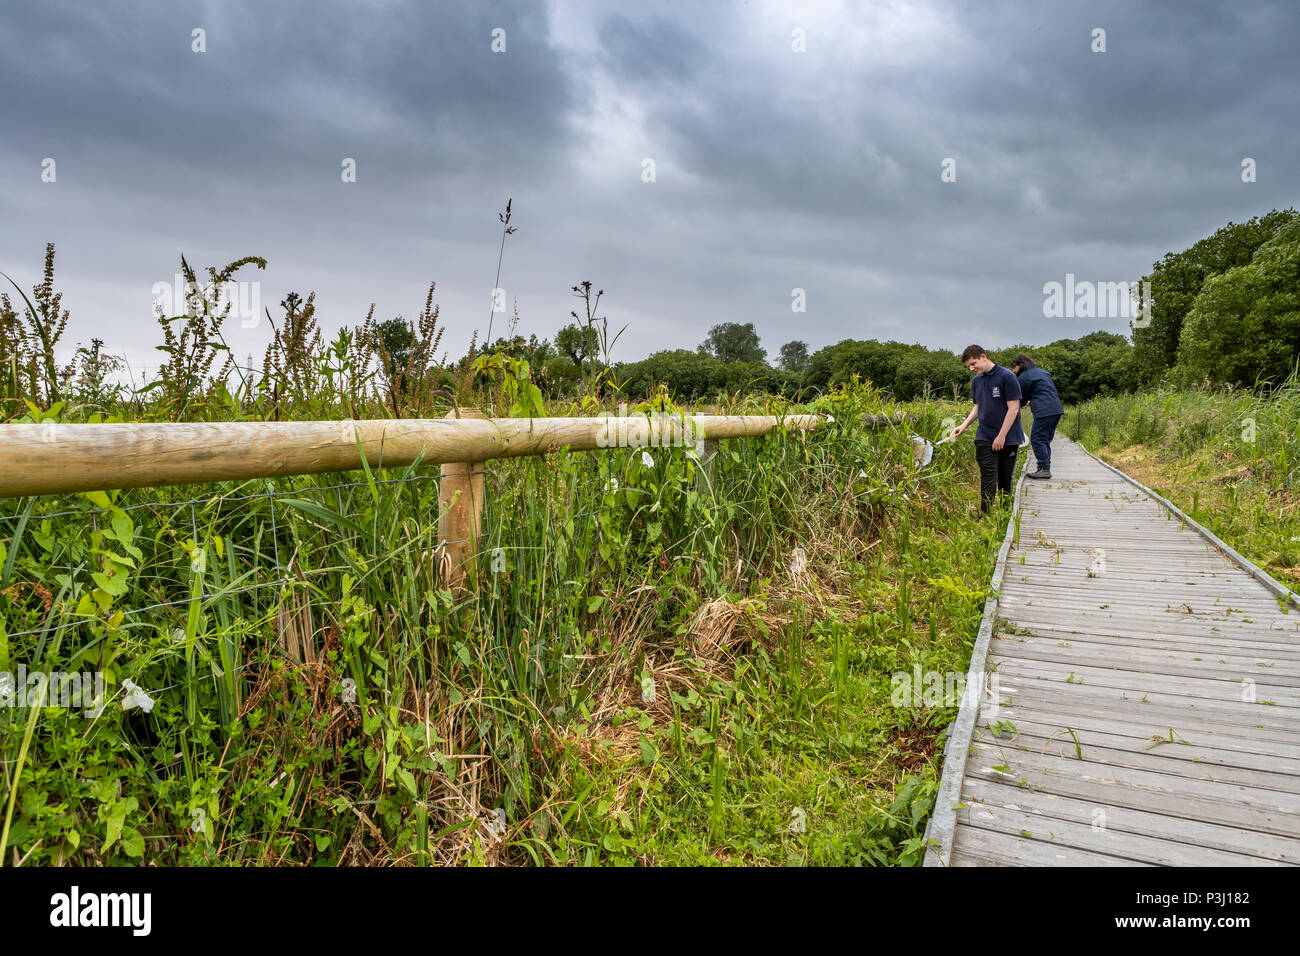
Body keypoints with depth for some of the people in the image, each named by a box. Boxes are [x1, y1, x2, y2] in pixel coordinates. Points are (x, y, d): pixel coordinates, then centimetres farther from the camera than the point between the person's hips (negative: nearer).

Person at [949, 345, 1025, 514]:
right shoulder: (976, 381, 10)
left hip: (1008, 438, -4)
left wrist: (1001, 436, -15)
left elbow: (1013, 408, -12)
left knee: (1005, 479, 5)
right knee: (988, 477, -6)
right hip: (984, 438, 4)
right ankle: (985, 515, -10)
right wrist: (964, 425, 7)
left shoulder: (1007, 377, -10)